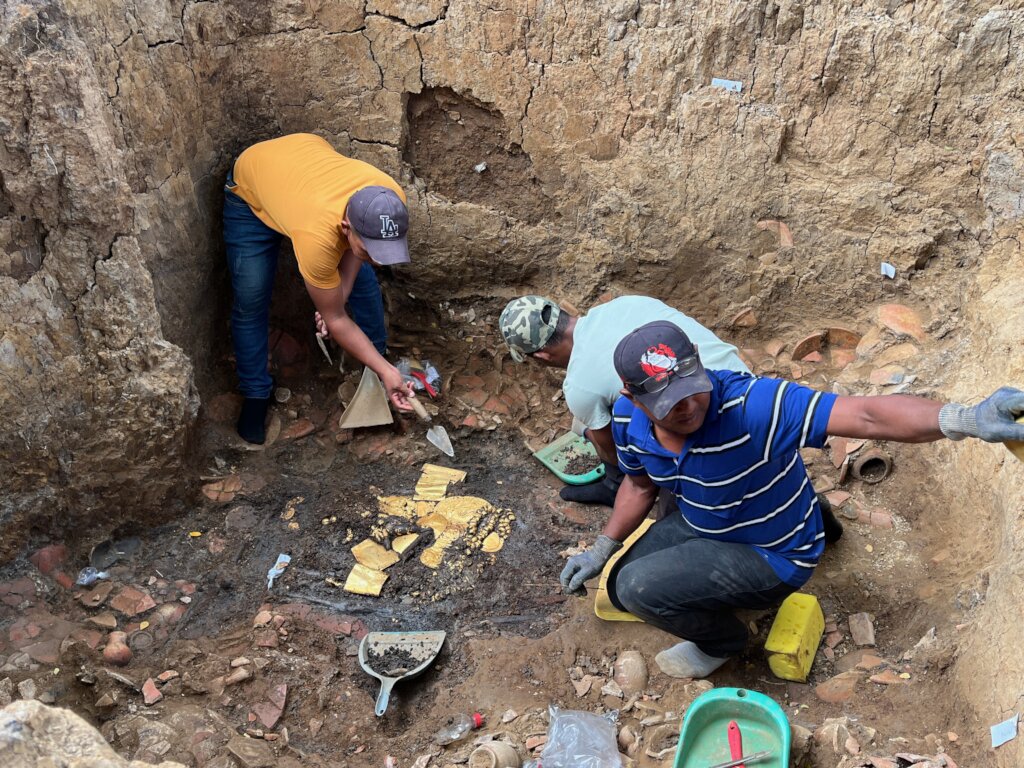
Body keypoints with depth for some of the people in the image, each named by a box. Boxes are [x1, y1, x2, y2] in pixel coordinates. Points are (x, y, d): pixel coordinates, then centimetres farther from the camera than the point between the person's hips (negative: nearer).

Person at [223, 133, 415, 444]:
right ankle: (255, 395, 14)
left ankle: (380, 351, 28)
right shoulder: (317, 236, -46)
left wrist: (341, 292, -18)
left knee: (363, 279, 3)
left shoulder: (392, 199, -33)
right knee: (250, 301, -6)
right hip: (251, 187, -4)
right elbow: (334, 319, -29)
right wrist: (385, 371, -27)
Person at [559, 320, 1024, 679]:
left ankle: (723, 640, 11)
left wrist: (966, 419, -59)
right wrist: (602, 550, 8)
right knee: (620, 587, 11)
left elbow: (867, 417, -45)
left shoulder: (751, 405, -39)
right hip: (698, 526, 7)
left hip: (773, 555, -7)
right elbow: (640, 485, 6)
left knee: (638, 588, -22)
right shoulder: (629, 420, -17)